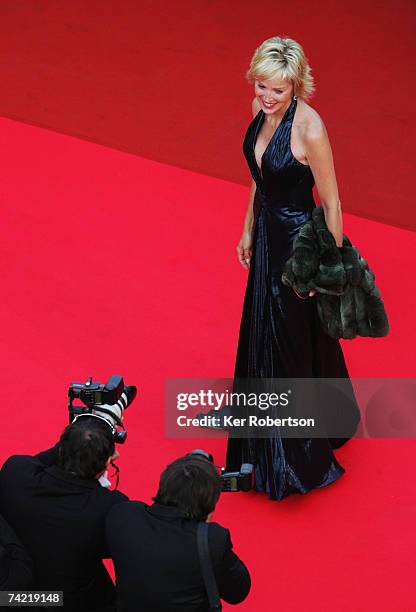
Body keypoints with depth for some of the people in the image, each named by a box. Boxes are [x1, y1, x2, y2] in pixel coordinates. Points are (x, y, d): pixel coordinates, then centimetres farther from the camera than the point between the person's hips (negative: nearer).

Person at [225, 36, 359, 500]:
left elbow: (331, 204, -20)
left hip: (299, 239, -8)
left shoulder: (309, 128, -27)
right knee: (263, 329, 23)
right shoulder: (262, 109, -4)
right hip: (269, 233, 8)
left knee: (295, 341, 6)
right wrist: (249, 231, 17)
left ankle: (302, 458, 25)